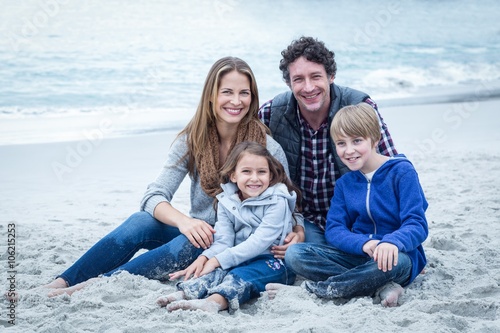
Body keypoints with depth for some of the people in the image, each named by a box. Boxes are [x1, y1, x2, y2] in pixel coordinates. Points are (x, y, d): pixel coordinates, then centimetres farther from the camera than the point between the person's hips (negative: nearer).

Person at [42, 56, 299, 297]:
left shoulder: (267, 148, -12)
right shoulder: (192, 139, -5)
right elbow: (154, 196, -12)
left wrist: (294, 233, -27)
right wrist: (183, 221, -32)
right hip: (199, 232, 3)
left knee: (188, 246, -34)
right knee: (139, 223, -25)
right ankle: (61, 283, -24)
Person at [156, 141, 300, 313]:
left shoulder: (277, 202, -9)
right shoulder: (226, 202, 7)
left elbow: (259, 242, -19)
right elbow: (223, 241, -1)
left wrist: (217, 260, -23)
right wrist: (204, 258, -24)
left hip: (272, 261, -5)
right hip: (239, 259, 5)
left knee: (242, 275, -34)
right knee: (217, 271, -25)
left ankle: (215, 301, -60)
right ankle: (186, 293, -48)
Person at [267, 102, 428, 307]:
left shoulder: (402, 171, -7)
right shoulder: (344, 183, 9)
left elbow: (417, 224, -15)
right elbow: (333, 230, -2)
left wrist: (392, 242, -38)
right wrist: (364, 243, -24)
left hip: (397, 254, -4)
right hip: (358, 255, 5)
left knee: (396, 261, -41)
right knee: (295, 254, -17)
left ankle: (311, 289, -27)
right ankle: (380, 288, -26)